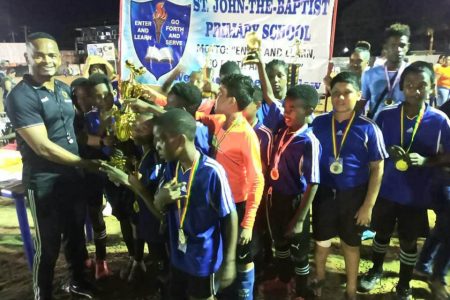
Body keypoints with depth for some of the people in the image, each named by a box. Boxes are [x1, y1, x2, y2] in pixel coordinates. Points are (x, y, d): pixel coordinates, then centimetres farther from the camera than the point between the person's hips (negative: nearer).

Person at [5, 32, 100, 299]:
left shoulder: (65, 89, 6)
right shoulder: (21, 96, -16)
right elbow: (43, 147, -22)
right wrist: (86, 163, -15)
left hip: (73, 175, 7)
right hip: (44, 182, -7)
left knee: (76, 233, 21)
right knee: (48, 245, 8)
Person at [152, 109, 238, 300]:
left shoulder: (212, 172, -26)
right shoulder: (171, 167, -5)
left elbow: (230, 217, -17)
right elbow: (160, 208, 5)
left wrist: (229, 261, -12)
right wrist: (161, 198, -19)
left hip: (204, 257, -6)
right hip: (178, 254, 6)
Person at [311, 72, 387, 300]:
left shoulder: (368, 128, -11)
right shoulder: (318, 123, -6)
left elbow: (377, 168, -7)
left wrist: (368, 205, -9)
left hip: (353, 194, -1)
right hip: (323, 192, 2)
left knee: (350, 244, 17)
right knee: (321, 240, 19)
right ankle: (319, 278, 48)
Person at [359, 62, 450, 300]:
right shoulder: (386, 115, -8)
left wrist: (425, 160, -22)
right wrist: (388, 152, -17)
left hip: (416, 194, -1)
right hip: (386, 189, 1)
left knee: (409, 240, 14)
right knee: (382, 233, 19)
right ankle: (376, 269, 46)